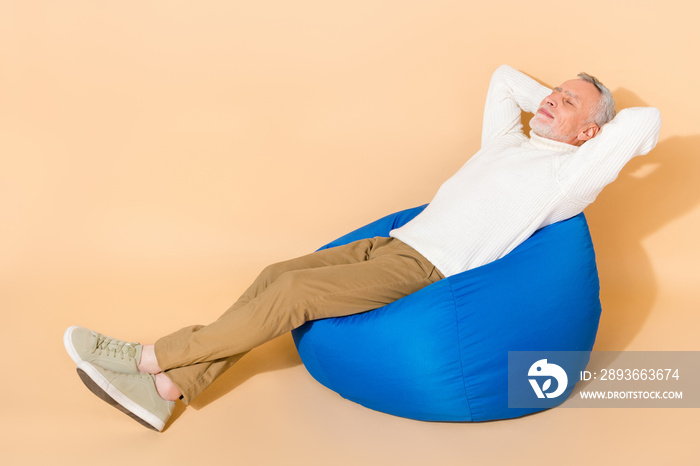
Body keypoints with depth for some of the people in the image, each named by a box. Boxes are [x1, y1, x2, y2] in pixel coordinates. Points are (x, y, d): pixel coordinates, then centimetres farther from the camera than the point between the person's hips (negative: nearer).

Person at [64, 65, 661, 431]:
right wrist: (549, 101, 32)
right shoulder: (506, 145, 23)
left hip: (424, 271, -8)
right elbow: (504, 77, 37)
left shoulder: (568, 174, 1)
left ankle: (153, 356, -14)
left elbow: (646, 121, -10)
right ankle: (166, 390, -10)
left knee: (294, 290, -22)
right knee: (277, 274, -8)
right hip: (390, 244, 8)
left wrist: (594, 121, 8)